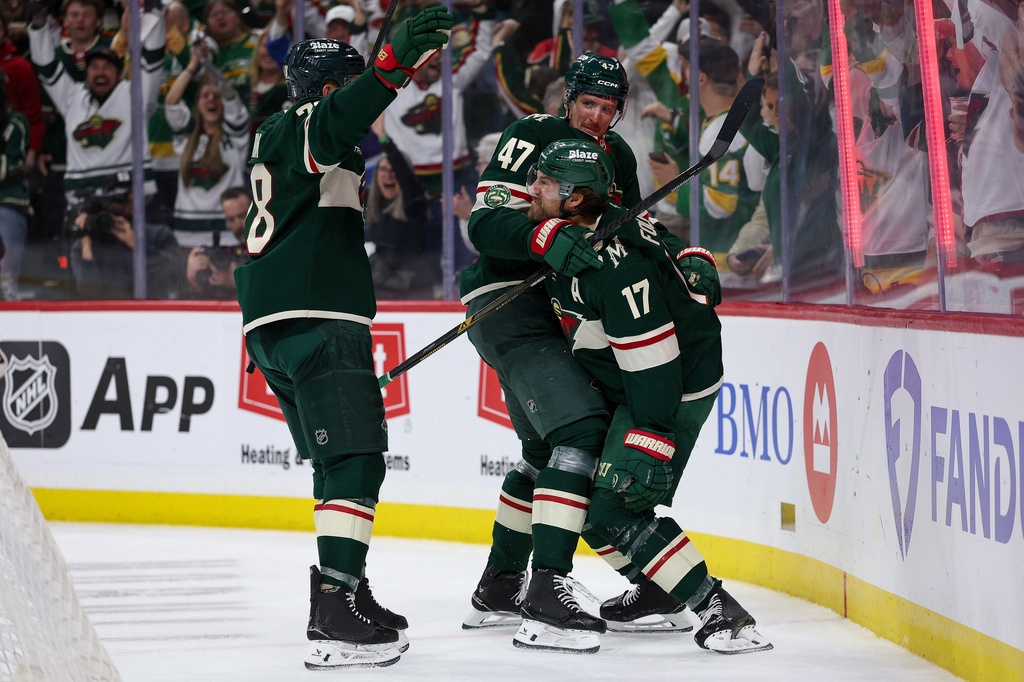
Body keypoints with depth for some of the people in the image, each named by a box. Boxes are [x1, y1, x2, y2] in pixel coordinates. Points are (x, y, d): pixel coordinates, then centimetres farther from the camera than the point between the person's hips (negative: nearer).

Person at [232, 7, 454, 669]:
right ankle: (335, 619, -26)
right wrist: (395, 63, -45)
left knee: (338, 461, 20)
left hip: (273, 327, 11)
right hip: (318, 319, -11)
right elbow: (340, 118, -30)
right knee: (356, 460, -16)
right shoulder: (305, 125, -5)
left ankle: (348, 597, 26)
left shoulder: (276, 138, 26)